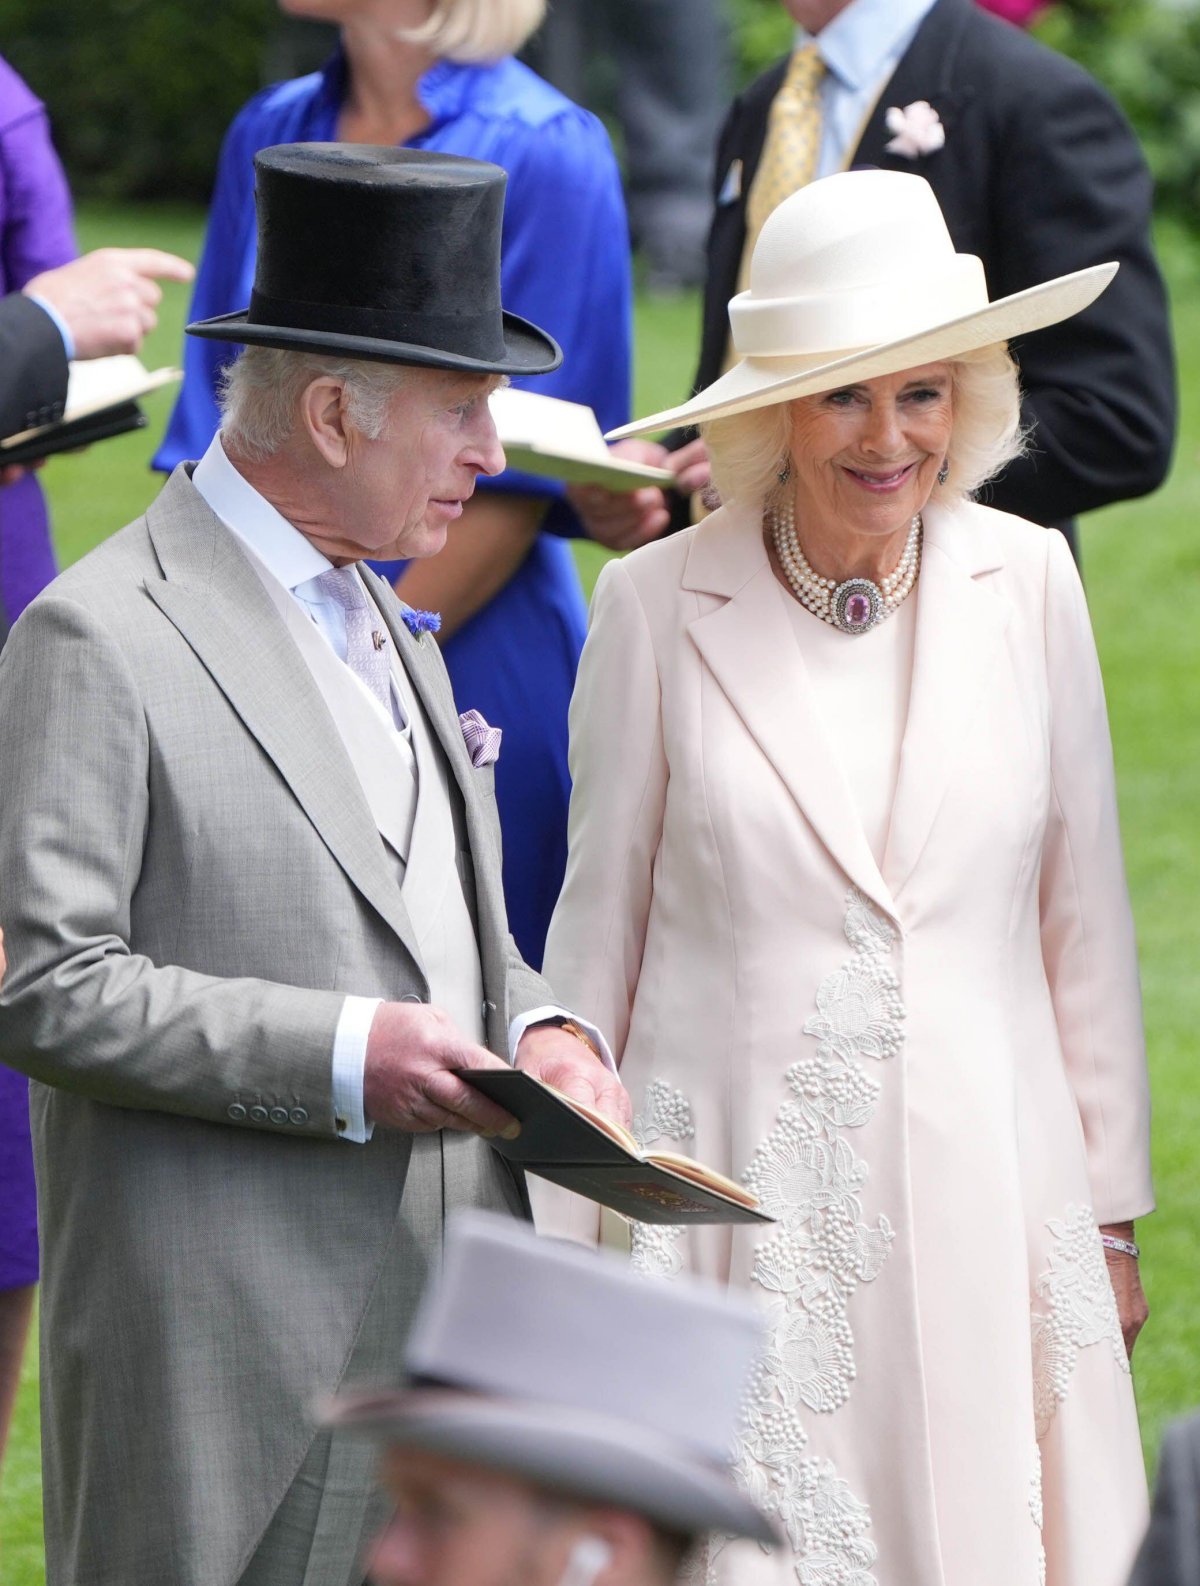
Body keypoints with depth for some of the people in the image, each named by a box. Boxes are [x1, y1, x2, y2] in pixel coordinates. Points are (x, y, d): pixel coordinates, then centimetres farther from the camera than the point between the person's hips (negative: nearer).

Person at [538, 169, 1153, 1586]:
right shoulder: (657, 605, -3)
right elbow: (599, 923, 4)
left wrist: (1110, 1214, 10)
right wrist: (567, 1231, 6)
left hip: (983, 1188, 2)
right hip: (734, 1191, -1)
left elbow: (1082, 916, 8)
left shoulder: (1027, 585, 2)